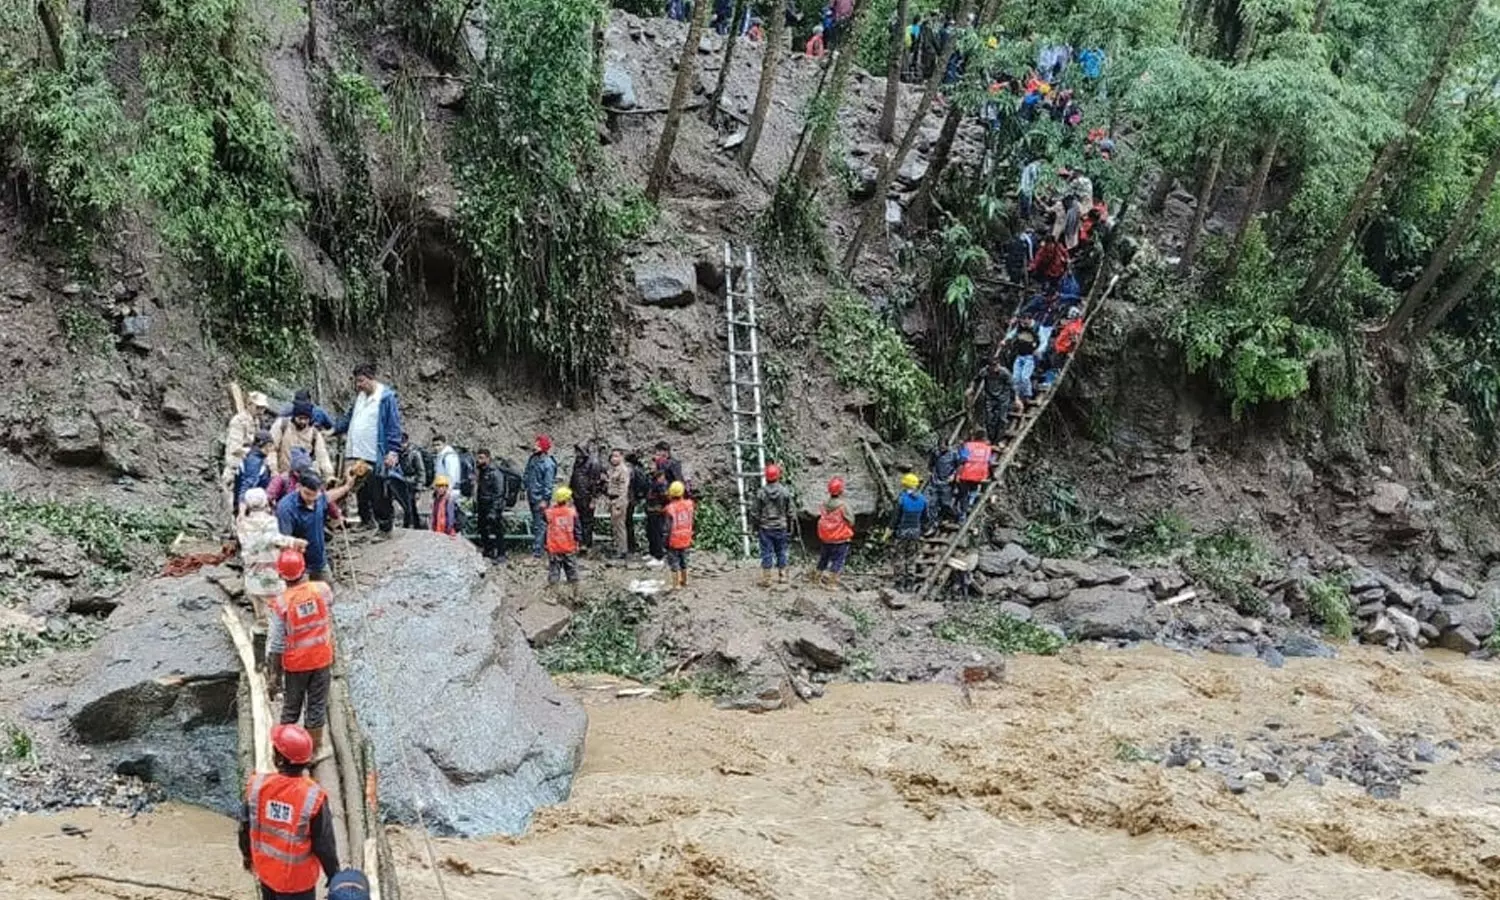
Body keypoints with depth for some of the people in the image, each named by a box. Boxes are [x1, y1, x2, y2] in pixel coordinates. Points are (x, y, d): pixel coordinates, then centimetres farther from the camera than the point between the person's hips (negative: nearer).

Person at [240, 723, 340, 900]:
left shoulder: (257, 786, -17)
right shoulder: (313, 797, -28)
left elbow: (245, 826, -1)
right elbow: (324, 844, -18)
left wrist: (247, 855, 19)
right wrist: (333, 876, -1)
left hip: (265, 871, 4)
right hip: (297, 879, -4)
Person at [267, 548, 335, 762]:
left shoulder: (280, 604, -19)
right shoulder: (322, 589, -15)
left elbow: (276, 645, -15)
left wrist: (274, 674, -3)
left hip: (295, 664, -1)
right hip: (322, 659, 1)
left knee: (291, 706, 19)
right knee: (317, 705, 14)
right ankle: (315, 748, 26)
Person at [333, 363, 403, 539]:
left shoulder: (386, 397, -8)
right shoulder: (360, 396, 15)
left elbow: (394, 426, -11)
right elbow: (350, 419, 28)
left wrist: (393, 451, -17)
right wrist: (334, 430, 19)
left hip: (377, 457, -7)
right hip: (358, 455, 8)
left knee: (379, 495, -4)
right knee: (362, 492, 14)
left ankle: (385, 528, 4)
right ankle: (365, 521, 26)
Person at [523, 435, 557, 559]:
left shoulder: (548, 464, -17)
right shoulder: (533, 459, 7)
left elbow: (548, 483, -17)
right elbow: (526, 475, 18)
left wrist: (544, 499, -18)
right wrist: (527, 490, 16)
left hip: (540, 498, -9)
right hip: (532, 496, 9)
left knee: (539, 525, -6)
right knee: (536, 523, 18)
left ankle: (536, 552, -6)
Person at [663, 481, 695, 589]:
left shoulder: (670, 508, -21)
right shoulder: (689, 504, -9)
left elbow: (669, 527, -16)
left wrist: (667, 540, -7)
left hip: (674, 541, -5)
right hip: (686, 540, 5)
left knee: (674, 564, 7)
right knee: (684, 561, 22)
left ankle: (675, 586, 10)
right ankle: (684, 581, 37)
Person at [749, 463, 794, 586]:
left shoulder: (760, 493, -9)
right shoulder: (785, 492, -5)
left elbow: (755, 513, -4)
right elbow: (789, 512, 2)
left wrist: (754, 528, 9)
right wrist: (789, 528, 14)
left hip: (765, 528, -1)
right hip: (781, 528, 1)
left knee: (766, 553, 2)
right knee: (781, 552, 14)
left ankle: (766, 579, 3)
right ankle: (782, 575, 21)